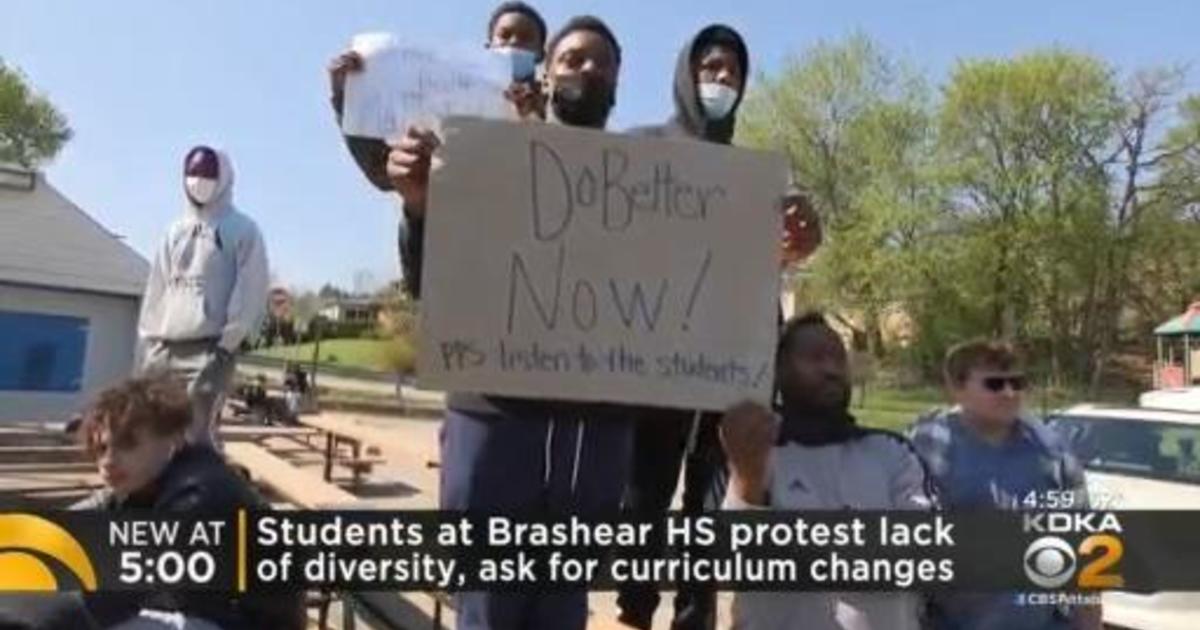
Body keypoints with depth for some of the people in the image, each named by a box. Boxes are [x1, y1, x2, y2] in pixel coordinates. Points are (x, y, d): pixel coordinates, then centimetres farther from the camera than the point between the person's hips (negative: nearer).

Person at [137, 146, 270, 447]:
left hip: (209, 349, -6)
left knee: (196, 435, -11)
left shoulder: (242, 230, 1)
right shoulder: (175, 231, 19)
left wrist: (228, 343, -14)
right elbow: (157, 287, 17)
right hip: (163, 348, 6)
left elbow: (250, 292, -7)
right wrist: (149, 338, 9)